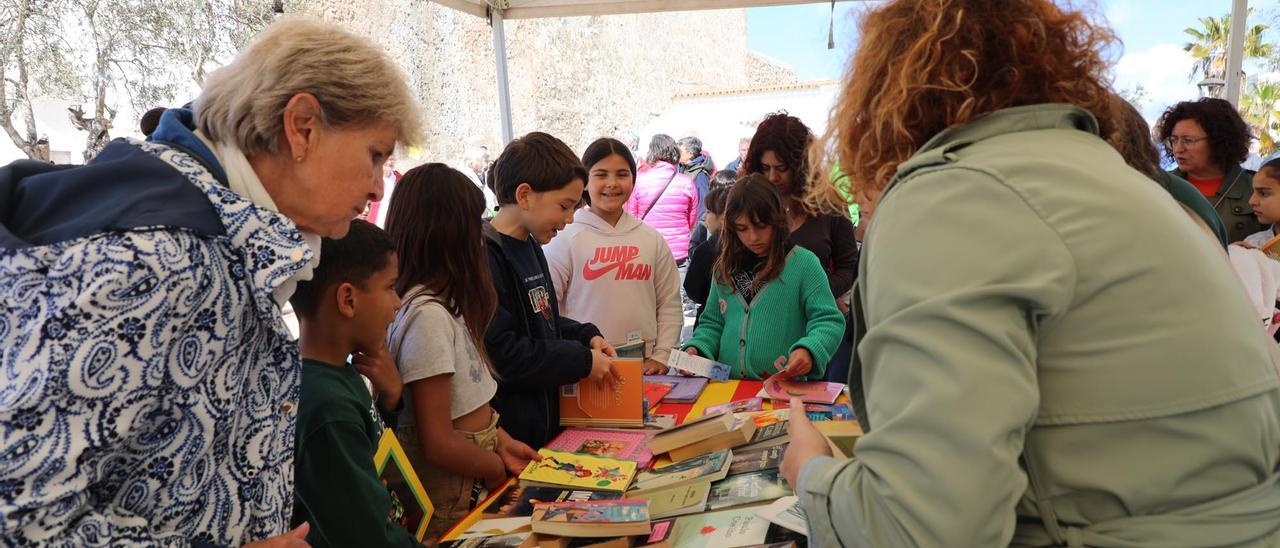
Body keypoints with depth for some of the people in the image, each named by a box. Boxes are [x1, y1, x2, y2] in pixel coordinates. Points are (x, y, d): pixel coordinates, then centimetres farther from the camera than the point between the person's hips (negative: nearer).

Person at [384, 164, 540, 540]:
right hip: (450, 505, -8)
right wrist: (500, 470, -9)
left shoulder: (442, 302, 4)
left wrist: (500, 441, 1)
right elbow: (439, 444, -23)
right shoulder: (428, 315, -24)